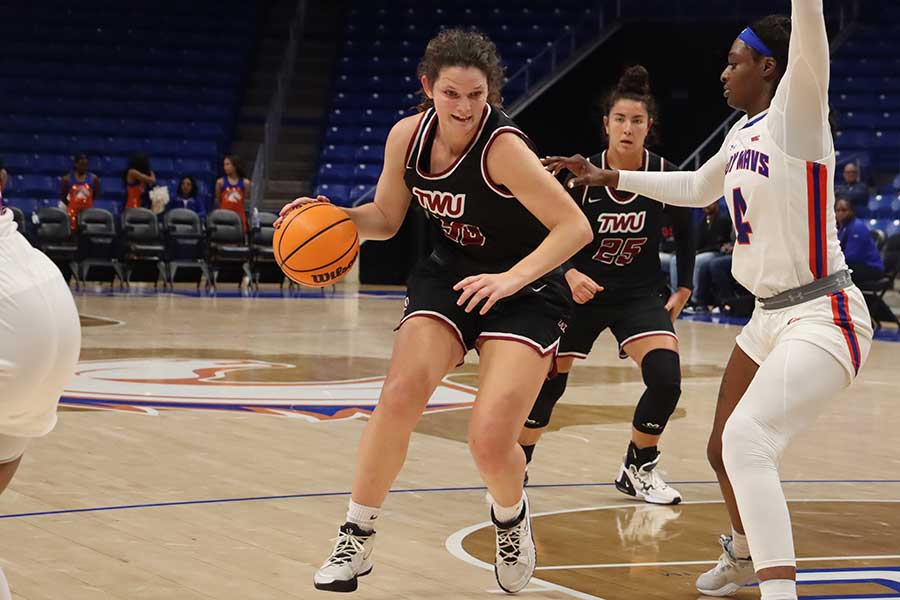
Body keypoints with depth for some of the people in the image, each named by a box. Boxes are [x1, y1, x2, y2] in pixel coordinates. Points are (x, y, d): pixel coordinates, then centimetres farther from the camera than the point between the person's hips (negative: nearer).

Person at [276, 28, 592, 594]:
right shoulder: (407, 136, -8)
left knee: (491, 440, -17)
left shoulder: (503, 146, -26)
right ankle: (356, 541, -1)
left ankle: (512, 516, 20)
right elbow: (385, 218, 8)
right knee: (400, 395, -17)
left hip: (525, 292, -4)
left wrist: (511, 278, -35)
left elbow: (575, 227, -25)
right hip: (448, 276, 5)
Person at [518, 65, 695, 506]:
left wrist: (682, 290, 4)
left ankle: (637, 469, 4)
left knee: (666, 379, -18)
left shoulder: (665, 176, -10)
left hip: (641, 295, 1)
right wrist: (569, 274, -23)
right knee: (546, 383, 0)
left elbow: (684, 234, 7)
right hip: (580, 290, 0)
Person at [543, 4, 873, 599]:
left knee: (747, 437, -29)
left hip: (822, 316, -10)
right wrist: (610, 177, 35)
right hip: (769, 316, 10)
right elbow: (695, 188, 31)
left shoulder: (796, 114, -12)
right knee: (725, 449, 23)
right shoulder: (743, 134, 12)